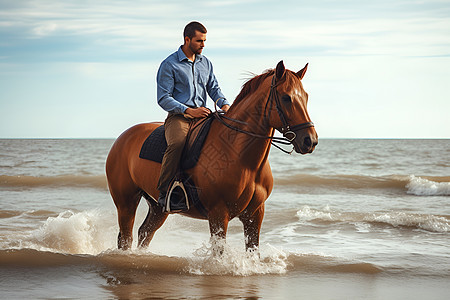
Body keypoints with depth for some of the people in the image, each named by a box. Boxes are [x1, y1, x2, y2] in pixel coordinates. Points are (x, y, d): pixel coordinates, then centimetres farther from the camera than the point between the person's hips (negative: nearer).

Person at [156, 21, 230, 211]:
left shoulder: (206, 63, 17)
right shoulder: (169, 65, -3)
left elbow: (213, 88, 21)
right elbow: (163, 99, -7)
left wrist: (224, 104, -2)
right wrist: (189, 111, -19)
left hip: (202, 115, 6)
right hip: (178, 116, -6)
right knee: (178, 142, -37)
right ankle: (164, 192, -30)